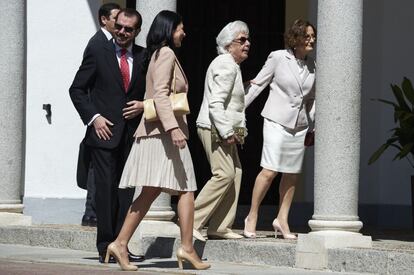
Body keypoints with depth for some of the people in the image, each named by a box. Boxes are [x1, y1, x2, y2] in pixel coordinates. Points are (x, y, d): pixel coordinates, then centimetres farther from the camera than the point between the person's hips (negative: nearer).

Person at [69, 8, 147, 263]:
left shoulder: (145, 57, 9)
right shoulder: (97, 50, 2)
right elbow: (77, 89, 3)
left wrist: (144, 105, -4)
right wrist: (94, 117, -7)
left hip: (133, 134, 3)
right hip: (105, 131, -3)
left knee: (127, 189, 3)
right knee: (106, 188, -6)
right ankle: (106, 247, -2)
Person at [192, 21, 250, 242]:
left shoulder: (232, 66, 22)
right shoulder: (225, 65, -13)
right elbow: (215, 103, -22)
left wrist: (233, 131, 21)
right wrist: (227, 132, -23)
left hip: (224, 130, 11)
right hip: (215, 129, -11)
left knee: (235, 173, 8)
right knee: (224, 174, -16)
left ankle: (220, 227, 9)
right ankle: (192, 222, -14)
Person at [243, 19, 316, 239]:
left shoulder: (312, 65, 7)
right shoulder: (278, 58, -6)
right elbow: (257, 84, -2)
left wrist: (312, 126, 15)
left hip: (299, 125, 5)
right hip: (277, 121, -5)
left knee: (292, 174, 6)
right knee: (269, 171, -12)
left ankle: (282, 219, 16)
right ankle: (252, 217, 1)